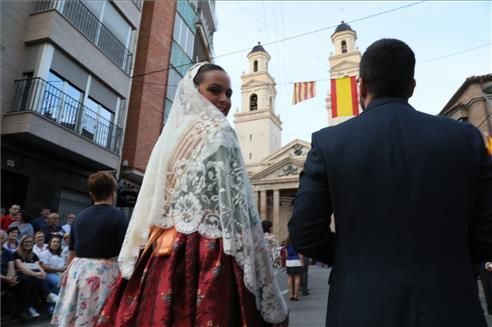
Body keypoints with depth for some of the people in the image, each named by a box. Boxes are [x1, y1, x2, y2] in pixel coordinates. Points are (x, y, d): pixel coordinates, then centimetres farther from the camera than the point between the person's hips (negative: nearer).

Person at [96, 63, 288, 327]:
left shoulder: (172, 134, 16)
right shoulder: (218, 133, -6)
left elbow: (152, 207, 15)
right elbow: (236, 210, -14)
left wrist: (140, 258, 20)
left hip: (163, 257, 8)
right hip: (208, 258, -8)